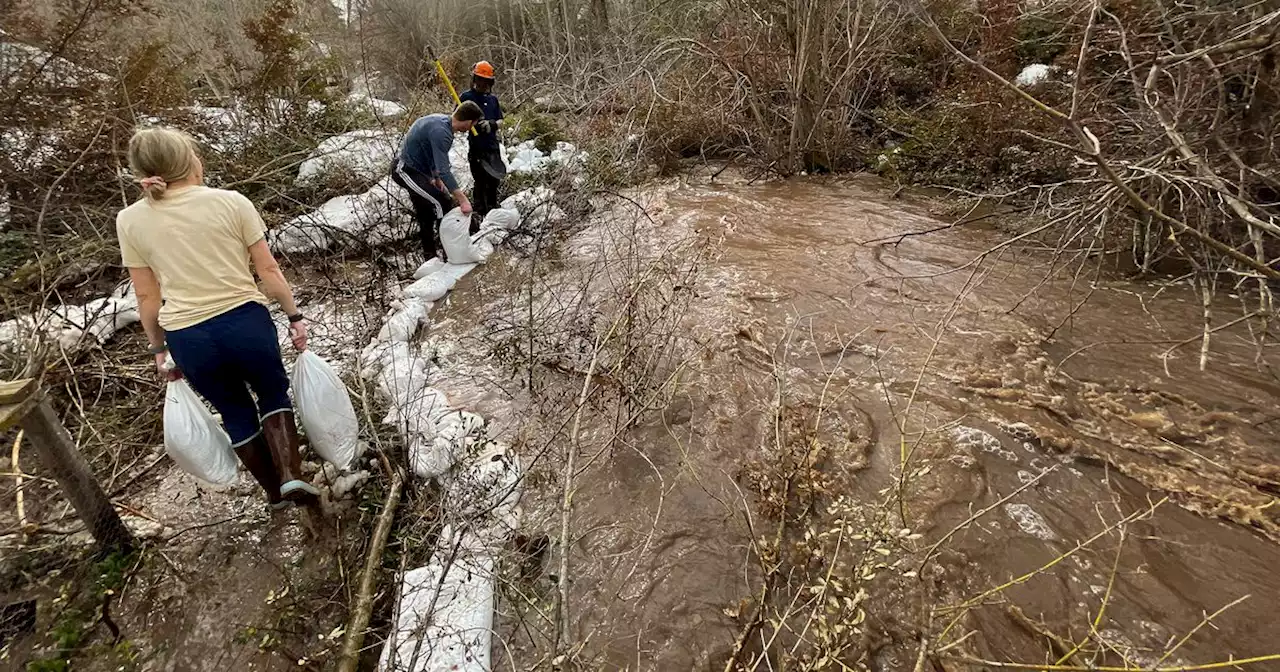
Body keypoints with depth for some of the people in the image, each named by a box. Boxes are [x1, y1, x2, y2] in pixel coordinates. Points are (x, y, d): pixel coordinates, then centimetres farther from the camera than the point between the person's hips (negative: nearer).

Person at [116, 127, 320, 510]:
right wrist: (294, 316, 5)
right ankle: (291, 477, 5)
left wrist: (159, 349, 17)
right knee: (273, 394, 22)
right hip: (246, 321, -2)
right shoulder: (231, 202, -4)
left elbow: (147, 297, 6)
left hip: (188, 337, 2)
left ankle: (276, 492, 35)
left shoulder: (130, 221, 3)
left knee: (235, 413, 21)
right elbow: (268, 269, -4)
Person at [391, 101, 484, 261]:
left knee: (426, 213, 17)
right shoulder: (440, 131, -28)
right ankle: (443, 250, -7)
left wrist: (436, 179, 12)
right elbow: (444, 170, -35)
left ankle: (430, 254, 28)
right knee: (443, 204, -16)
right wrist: (463, 199, -37)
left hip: (410, 169, 10)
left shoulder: (441, 120, 2)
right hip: (407, 172, -10)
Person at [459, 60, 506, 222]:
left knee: (494, 181, 13)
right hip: (476, 147, -5)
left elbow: (500, 122, 11)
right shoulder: (466, 97, -2)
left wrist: (492, 124, -12)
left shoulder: (493, 99, 11)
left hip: (493, 147, 5)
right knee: (481, 182, -3)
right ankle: (480, 214, 7)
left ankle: (493, 212, 30)